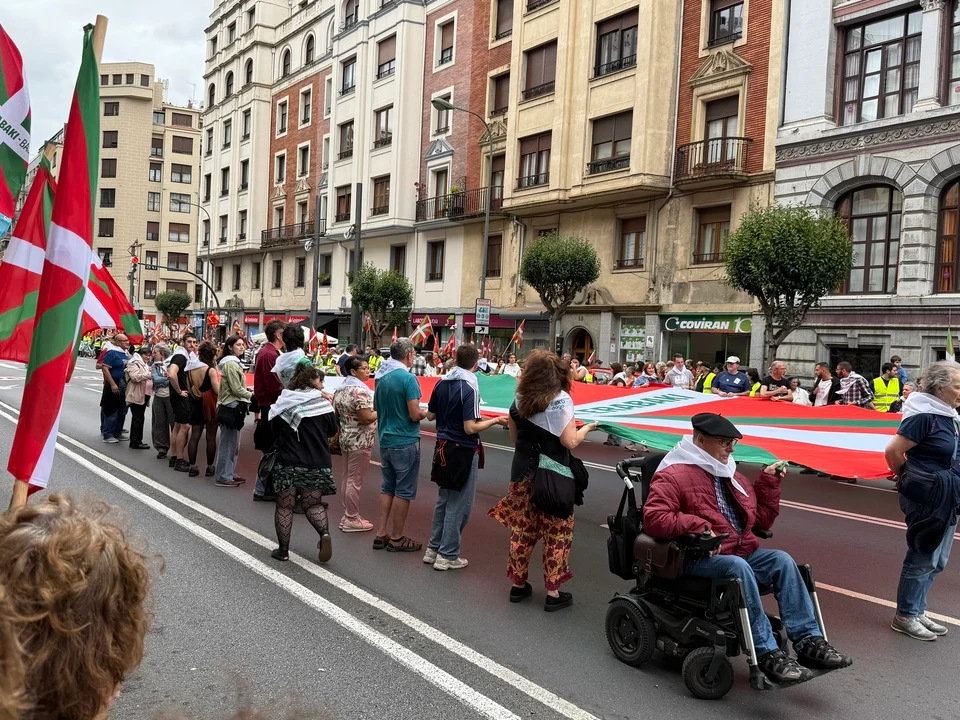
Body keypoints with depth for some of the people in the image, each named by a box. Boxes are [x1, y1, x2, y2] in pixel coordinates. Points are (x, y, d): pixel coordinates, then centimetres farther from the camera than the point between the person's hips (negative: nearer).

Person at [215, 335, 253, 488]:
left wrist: (247, 393, 6)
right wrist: (251, 395, -3)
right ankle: (223, 477, 0)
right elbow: (236, 389, -17)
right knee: (228, 443, -5)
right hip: (231, 406, -10)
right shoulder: (231, 364, -15)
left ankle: (230, 474, 22)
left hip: (234, 406, 10)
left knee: (233, 443, 15)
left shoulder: (234, 362, 17)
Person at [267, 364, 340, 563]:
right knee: (313, 504, 12)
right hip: (317, 464, 0)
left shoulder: (282, 403, -1)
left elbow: (274, 432, 7)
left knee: (284, 506, 10)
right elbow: (332, 430, 6)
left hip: (287, 463, 0)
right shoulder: (323, 403, -5)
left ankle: (283, 550, 10)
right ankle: (324, 532, -14)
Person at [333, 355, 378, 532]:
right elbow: (367, 418, -23)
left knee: (348, 477, 16)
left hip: (345, 437, 9)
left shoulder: (340, 389, 9)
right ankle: (352, 520, 5)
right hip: (360, 440, -9)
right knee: (356, 480, -2)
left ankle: (348, 515, 24)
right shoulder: (360, 390, -19)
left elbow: (336, 414, 15)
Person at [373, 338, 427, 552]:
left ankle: (381, 534, 19)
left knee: (388, 487, 17)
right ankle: (396, 538, 10)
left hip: (385, 440, 8)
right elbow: (415, 415, -19)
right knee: (404, 491, 3)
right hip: (405, 442, -8)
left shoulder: (381, 376, 6)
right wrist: (426, 412, 0)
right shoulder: (407, 378, -17)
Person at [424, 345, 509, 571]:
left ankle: (433, 548, 27)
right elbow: (470, 428, -22)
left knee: (444, 499, 20)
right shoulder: (470, 388, -19)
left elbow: (430, 415, 10)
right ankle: (447, 556, 11)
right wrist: (495, 420, -10)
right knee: (459, 505, 4)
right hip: (463, 451, -7)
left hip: (444, 447, 7)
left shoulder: (442, 383, 1)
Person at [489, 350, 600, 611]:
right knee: (556, 532, 5)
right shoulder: (561, 399, -12)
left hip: (523, 474, 5)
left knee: (522, 529, 13)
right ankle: (553, 593, 9)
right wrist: (587, 428, 1)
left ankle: (518, 584, 24)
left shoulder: (519, 400, 4)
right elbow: (569, 442, -16)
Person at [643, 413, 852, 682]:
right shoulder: (674, 475, -4)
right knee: (738, 567, -35)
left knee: (782, 560, -15)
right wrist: (698, 526, -24)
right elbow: (653, 518, -17)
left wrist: (769, 481, 14)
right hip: (699, 559, -8)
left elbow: (762, 519, 26)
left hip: (742, 552, 8)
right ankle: (768, 654, -34)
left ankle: (808, 641, -17)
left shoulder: (730, 475, 21)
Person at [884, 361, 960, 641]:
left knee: (937, 560, 16)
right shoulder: (924, 416, -19)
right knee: (922, 558, 0)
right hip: (927, 497, -9)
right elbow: (893, 451, -19)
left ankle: (918, 610, 28)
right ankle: (905, 616, 13)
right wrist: (907, 479, -2)